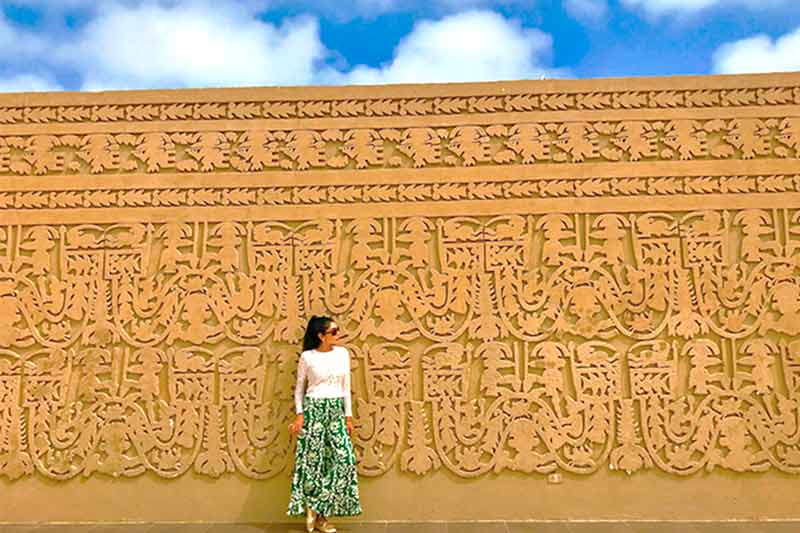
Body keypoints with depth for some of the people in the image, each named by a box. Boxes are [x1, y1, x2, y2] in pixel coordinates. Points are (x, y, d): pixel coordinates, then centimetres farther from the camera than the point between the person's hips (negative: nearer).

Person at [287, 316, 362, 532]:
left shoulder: (343, 353, 5)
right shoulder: (307, 357, -4)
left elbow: (346, 387, 8)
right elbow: (299, 388, 3)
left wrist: (348, 416, 6)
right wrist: (299, 414, -7)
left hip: (336, 410, 4)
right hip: (313, 409, -4)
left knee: (342, 457, -2)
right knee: (312, 459, -2)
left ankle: (320, 512, 9)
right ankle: (311, 508, 17)